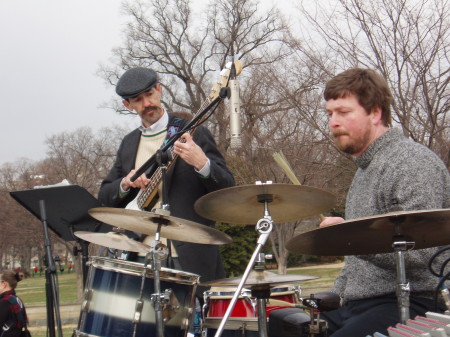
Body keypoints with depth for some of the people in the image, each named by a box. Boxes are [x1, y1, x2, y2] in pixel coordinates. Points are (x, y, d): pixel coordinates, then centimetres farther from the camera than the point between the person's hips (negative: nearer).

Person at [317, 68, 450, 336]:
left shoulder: (413, 163, -13)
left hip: (405, 305, -9)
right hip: (356, 304, 9)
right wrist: (337, 294, 16)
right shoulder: (366, 167, 18)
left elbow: (420, 253, -22)